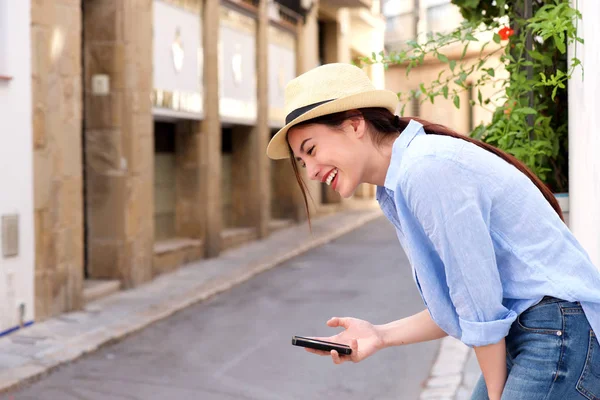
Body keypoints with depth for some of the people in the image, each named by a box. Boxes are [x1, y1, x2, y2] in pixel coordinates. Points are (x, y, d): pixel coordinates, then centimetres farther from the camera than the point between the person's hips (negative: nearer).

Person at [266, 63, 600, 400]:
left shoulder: (428, 169, -18)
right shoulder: (396, 193, 11)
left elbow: (480, 306, -16)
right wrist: (382, 336, 2)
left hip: (560, 333, -9)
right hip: (520, 337, 9)